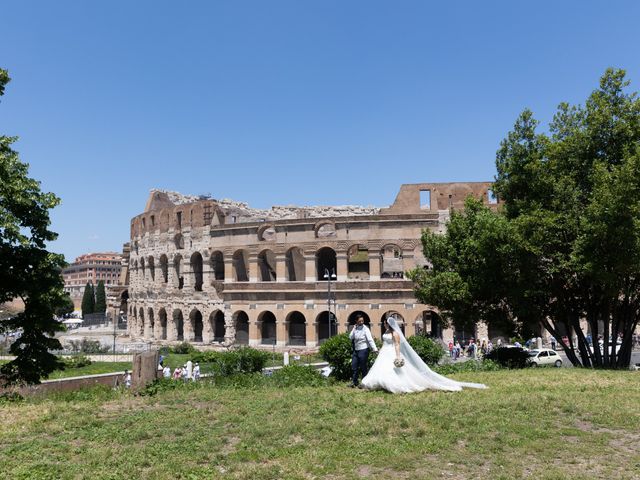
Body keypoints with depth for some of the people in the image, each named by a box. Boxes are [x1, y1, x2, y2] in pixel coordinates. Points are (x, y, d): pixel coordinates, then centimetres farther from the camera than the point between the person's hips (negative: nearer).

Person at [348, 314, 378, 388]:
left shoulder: (365, 329, -11)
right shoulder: (355, 328, 6)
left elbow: (370, 340, -17)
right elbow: (350, 337, 0)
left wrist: (375, 349, -26)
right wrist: (354, 329, -10)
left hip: (363, 350, -6)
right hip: (355, 350, 6)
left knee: (363, 368, 3)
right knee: (354, 366, 10)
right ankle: (354, 382, 22)